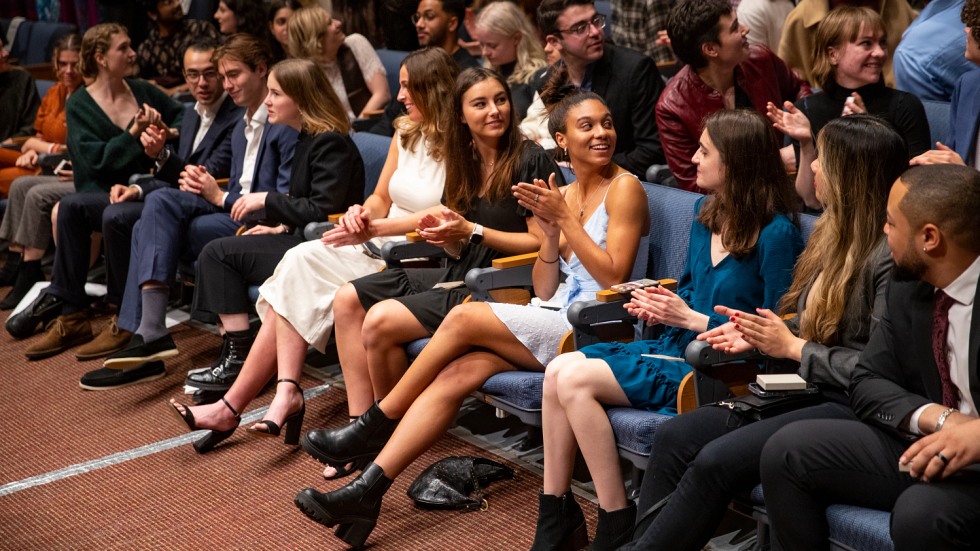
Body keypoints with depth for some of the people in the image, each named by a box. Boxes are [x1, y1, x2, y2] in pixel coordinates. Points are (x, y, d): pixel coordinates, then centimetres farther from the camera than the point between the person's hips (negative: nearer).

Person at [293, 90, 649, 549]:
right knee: (459, 371, -19)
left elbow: (613, 277, -13)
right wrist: (550, 232, -4)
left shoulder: (624, 187, -4)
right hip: (558, 321, 6)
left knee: (465, 317, -21)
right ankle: (365, 491, -22)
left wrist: (566, 219, -14)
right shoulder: (562, 196, 15)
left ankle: (375, 425, -5)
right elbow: (544, 291, 12)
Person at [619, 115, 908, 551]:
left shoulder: (889, 258, -16)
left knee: (716, 460, -25)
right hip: (803, 389, 9)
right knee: (673, 438, -9)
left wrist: (792, 347, -13)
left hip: (849, 409, -9)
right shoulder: (834, 232, 12)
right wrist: (757, 334, 0)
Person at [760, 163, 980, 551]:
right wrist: (940, 417, -15)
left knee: (921, 513, -36)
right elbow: (867, 383, 4)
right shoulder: (906, 291, 3)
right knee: (787, 451, -7)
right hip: (928, 447, 6)